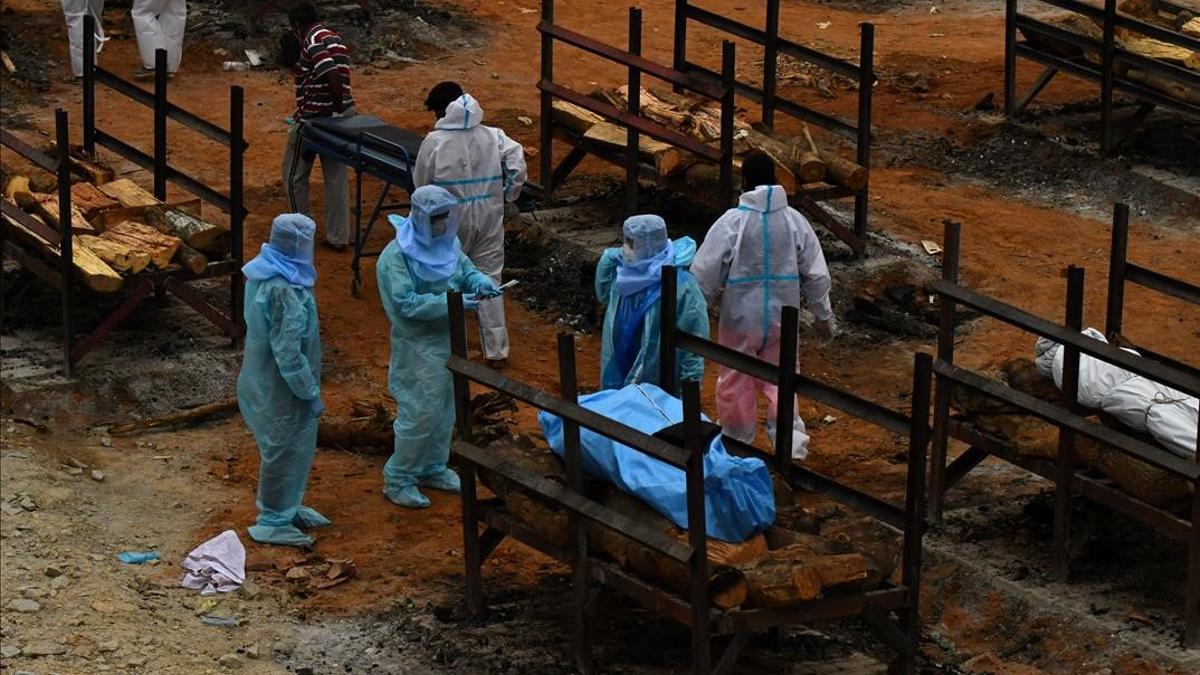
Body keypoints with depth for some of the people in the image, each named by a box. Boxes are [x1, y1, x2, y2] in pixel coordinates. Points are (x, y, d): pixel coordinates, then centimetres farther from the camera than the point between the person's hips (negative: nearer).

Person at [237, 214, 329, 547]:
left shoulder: (262, 273, 0)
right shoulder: (284, 292, -30)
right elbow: (287, 352, -28)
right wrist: (311, 393, -18)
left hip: (264, 379, 10)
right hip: (281, 388, -10)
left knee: (296, 447, 23)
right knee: (285, 451, 5)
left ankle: (286, 508, 38)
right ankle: (272, 522, 17)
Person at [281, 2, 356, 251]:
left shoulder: (312, 41, -15)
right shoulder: (335, 39, 13)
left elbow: (332, 76, -28)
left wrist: (338, 107, -20)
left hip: (313, 118, -8)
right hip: (339, 116, 8)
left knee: (294, 174, 10)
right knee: (336, 177, 11)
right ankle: (338, 237, 13)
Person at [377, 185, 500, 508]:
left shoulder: (447, 242, 0)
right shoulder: (397, 256, -23)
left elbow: (465, 269, 14)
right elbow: (407, 303, -27)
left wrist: (479, 281, -10)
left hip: (449, 338, 8)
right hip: (418, 345, -8)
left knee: (445, 408, 18)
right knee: (420, 412, -6)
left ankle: (433, 468, 35)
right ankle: (397, 480, 7)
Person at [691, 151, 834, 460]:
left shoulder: (732, 222, -16)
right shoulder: (795, 221, -6)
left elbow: (704, 274, -11)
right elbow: (816, 275, 1)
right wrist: (823, 316, 14)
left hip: (740, 319, -2)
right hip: (782, 318, 2)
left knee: (736, 386, 14)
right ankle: (792, 443, -1)